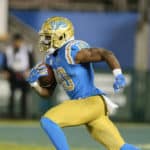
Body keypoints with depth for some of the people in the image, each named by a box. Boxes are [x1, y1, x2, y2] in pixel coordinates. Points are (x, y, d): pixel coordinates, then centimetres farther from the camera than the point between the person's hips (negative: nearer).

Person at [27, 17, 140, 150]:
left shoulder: (72, 51, -13)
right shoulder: (52, 59, 15)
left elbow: (106, 54, -20)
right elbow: (47, 92, 21)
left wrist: (118, 75, -34)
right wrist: (34, 82, 2)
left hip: (92, 102, -9)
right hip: (83, 104, 9)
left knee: (47, 121, -16)